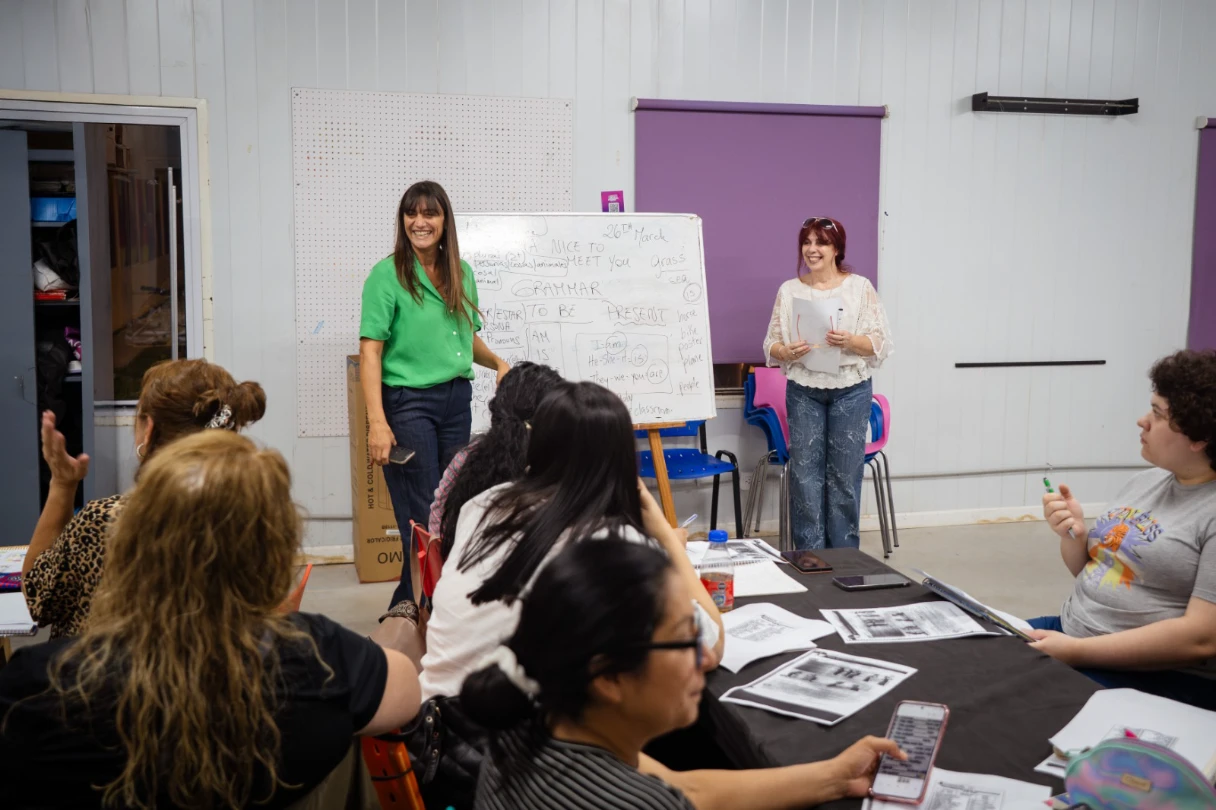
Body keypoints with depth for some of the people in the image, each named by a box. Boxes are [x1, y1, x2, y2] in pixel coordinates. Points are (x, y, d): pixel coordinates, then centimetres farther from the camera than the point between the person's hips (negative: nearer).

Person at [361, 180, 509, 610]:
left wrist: (497, 362, 4)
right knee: (423, 516, -4)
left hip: (457, 398, 6)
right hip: (408, 401, -6)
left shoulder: (461, 272, 10)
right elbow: (370, 351, -13)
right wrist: (376, 422, -21)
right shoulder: (387, 275, -8)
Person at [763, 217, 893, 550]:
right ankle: (809, 556, 13)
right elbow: (770, 345, 5)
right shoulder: (789, 290, 5)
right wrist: (788, 351, -16)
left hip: (851, 391, -1)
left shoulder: (860, 287, 0)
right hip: (804, 393, 1)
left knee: (845, 473, 3)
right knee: (805, 473, 1)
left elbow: (880, 343, -3)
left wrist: (850, 341, -21)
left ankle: (844, 558, 16)